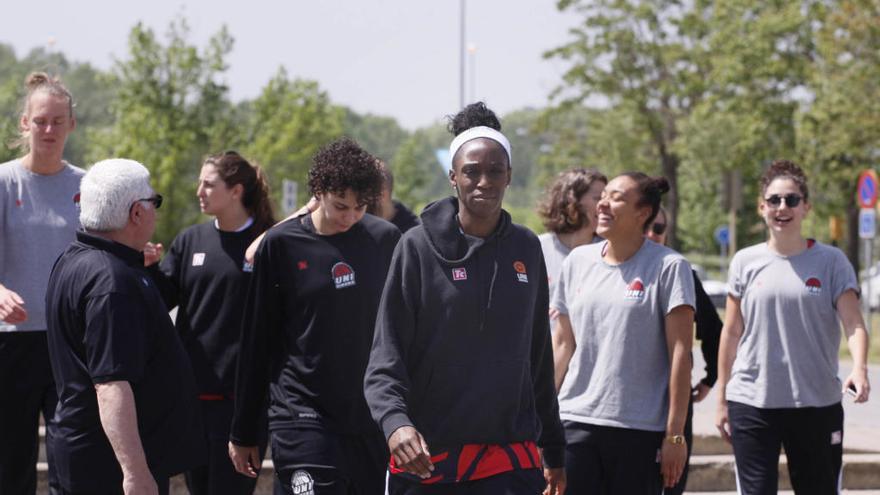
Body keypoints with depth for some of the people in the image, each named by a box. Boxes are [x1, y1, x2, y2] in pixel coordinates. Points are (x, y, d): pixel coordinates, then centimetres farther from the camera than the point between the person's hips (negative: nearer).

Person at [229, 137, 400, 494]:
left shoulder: (385, 239, 5)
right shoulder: (281, 244, -1)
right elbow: (256, 342, 4)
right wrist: (243, 433, 6)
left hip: (374, 421, 3)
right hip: (304, 418, -3)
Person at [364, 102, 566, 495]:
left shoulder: (526, 249, 9)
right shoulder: (419, 246, -3)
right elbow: (386, 357, -6)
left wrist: (553, 449, 18)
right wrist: (395, 421, -24)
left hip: (510, 462, 2)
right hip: (424, 460, -2)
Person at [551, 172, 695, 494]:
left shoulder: (668, 266, -3)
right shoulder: (577, 261, 10)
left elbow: (679, 353, -6)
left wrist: (675, 433, -10)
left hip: (641, 430, -4)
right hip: (576, 421, 4)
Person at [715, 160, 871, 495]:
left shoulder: (831, 262, 1)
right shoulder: (745, 262, 5)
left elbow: (853, 324, -9)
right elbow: (731, 333, 10)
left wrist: (859, 369, -28)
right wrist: (721, 399, 9)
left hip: (817, 404, 0)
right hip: (751, 404, 1)